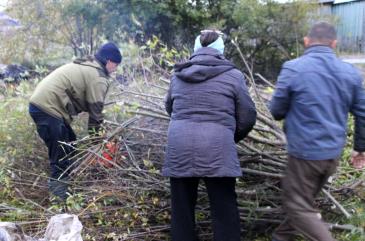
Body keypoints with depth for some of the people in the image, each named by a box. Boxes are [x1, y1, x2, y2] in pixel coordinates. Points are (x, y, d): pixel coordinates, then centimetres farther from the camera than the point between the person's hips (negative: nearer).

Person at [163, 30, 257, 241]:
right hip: (217, 149, -3)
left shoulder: (178, 75, 13)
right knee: (225, 211, 7)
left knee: (182, 209, 15)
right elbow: (248, 116, 4)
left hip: (179, 148, 4)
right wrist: (233, 137, 22)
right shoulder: (233, 75, 3)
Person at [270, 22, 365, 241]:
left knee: (298, 206, 6)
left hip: (305, 152, -6)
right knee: (305, 201, 22)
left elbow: (277, 110, -5)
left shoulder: (293, 68, -13)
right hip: (334, 153, 6)